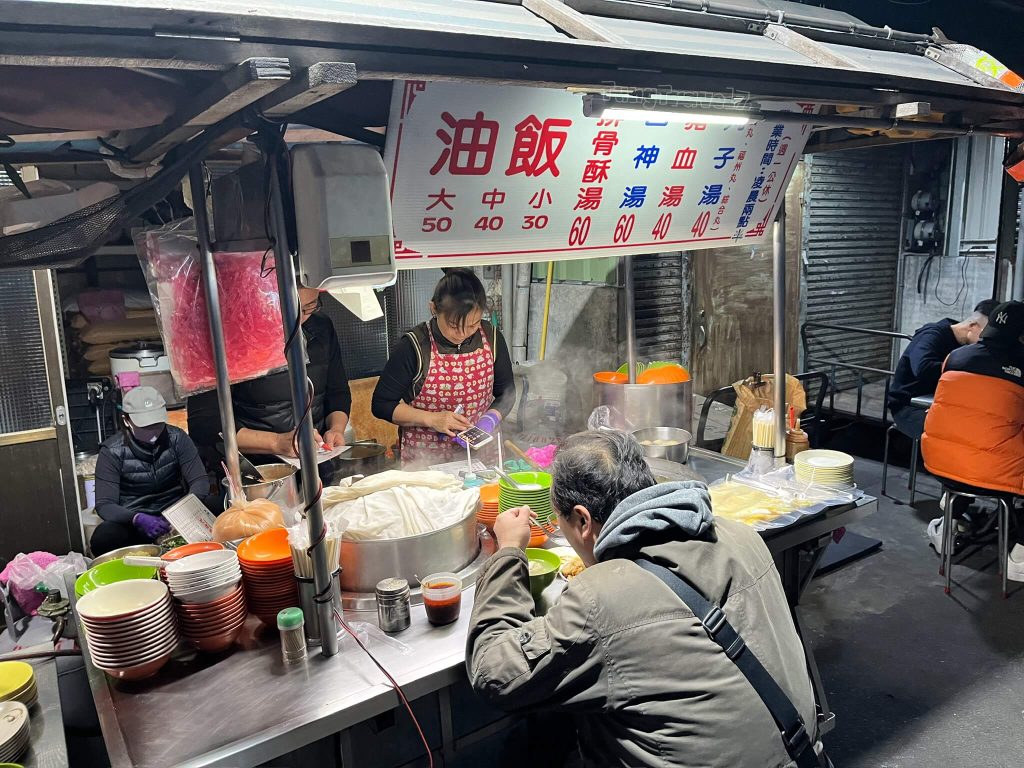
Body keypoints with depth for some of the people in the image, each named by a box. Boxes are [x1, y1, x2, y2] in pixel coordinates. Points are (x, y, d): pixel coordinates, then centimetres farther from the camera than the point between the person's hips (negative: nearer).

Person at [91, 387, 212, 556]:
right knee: (102, 538, -35)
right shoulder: (112, 451, -7)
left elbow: (200, 481, -5)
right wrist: (137, 519, -32)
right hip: (133, 522, -1)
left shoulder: (176, 439, -2)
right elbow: (104, 505, -11)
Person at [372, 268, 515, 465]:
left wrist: (490, 419, -9)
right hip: (425, 457, -2)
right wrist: (432, 419, -15)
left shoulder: (491, 338, -2)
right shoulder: (413, 346, -12)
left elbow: (506, 393, 10)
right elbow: (381, 404, -4)